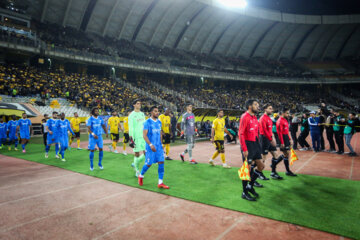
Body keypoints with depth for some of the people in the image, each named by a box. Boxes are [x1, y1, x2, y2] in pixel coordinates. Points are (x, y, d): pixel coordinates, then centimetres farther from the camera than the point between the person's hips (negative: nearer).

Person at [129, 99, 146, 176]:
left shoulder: (142, 114, 15)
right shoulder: (132, 115, -5)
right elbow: (131, 127, -10)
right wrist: (131, 138, -16)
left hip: (143, 136, 6)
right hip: (136, 137, -6)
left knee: (146, 153, 2)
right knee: (137, 154, 1)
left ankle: (135, 164, 26)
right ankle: (137, 171, 17)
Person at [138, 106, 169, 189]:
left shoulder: (159, 122, 10)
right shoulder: (147, 122, -9)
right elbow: (144, 135, -15)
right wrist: (150, 145, -24)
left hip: (159, 146, 6)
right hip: (150, 147, -5)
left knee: (161, 162, -2)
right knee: (149, 164, 3)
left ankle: (160, 183, 4)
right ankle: (141, 176, 32)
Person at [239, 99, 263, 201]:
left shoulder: (254, 117, 13)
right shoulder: (245, 117, -13)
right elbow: (241, 134, -18)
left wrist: (258, 146, 14)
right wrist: (244, 149, -22)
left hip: (255, 144, 9)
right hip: (248, 144, -9)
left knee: (261, 166, 12)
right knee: (247, 168, -1)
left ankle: (250, 186, 28)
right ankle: (244, 193, 13)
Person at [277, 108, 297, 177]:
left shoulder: (285, 120, 16)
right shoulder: (280, 121, -15)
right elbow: (279, 132, -19)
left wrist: (290, 139, 19)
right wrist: (282, 143, -21)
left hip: (286, 138, 10)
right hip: (283, 138, -10)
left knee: (286, 154, 12)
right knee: (286, 154, -5)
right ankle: (288, 171, 3)